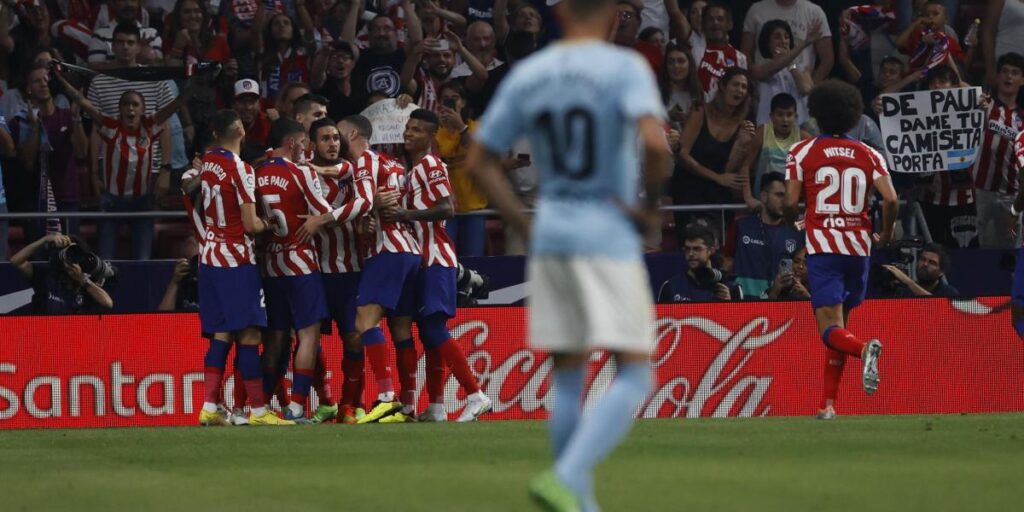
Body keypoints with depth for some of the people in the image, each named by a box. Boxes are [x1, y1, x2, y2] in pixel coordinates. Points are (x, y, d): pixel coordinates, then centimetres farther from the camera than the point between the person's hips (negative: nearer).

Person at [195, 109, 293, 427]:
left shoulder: (207, 162, 5)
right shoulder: (240, 169, -15)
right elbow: (250, 224, -16)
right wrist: (269, 224, 2)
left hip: (210, 257, 7)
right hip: (236, 260, -7)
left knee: (221, 335, 8)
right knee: (249, 336, -4)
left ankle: (209, 408, 1)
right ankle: (258, 410, -4)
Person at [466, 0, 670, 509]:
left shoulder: (527, 75, 6)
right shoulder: (626, 68, -9)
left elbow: (480, 162, 8)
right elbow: (654, 142, -26)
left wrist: (527, 229, 13)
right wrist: (652, 205, -9)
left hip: (550, 238, 5)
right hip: (609, 238, -5)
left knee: (567, 376, 14)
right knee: (634, 376, -4)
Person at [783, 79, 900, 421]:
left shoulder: (802, 152, 2)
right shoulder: (868, 155, 8)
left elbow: (791, 203, -6)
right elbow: (890, 200, -4)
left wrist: (793, 224, 17)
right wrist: (886, 235, 13)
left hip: (823, 247, -3)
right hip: (859, 247, 3)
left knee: (831, 331, -8)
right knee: (839, 323, 17)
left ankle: (864, 349, -42)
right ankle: (828, 403, 15)